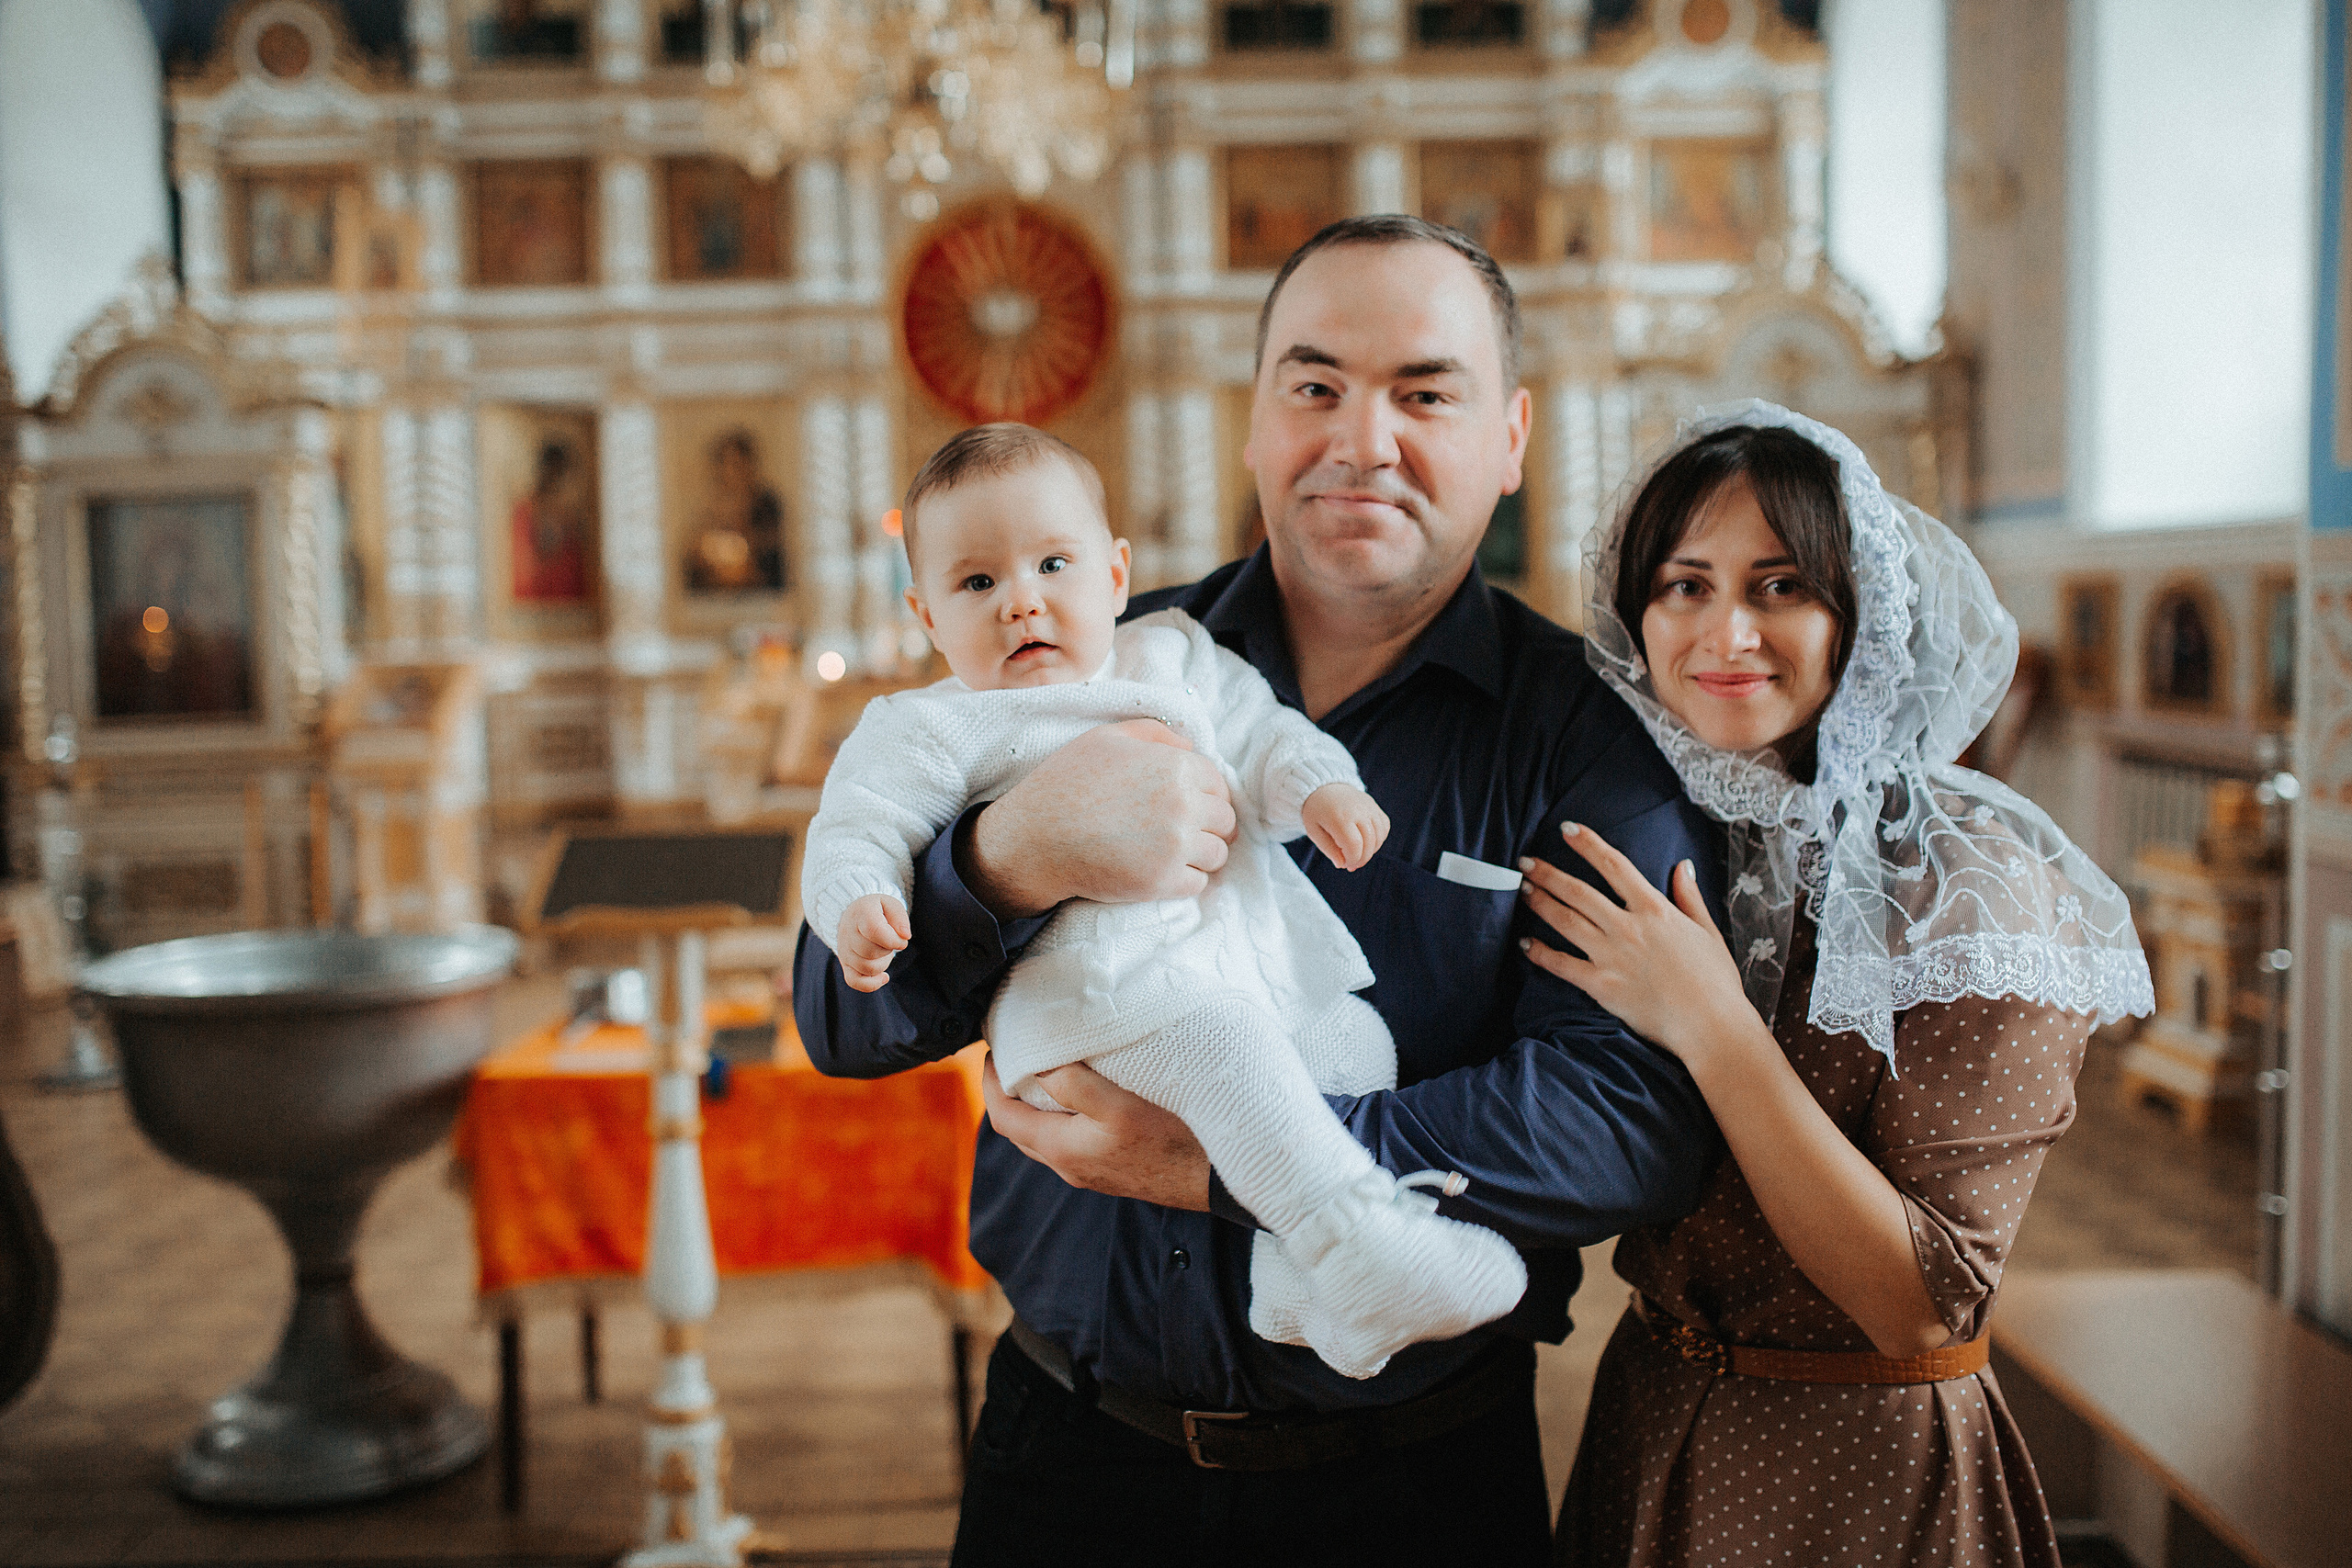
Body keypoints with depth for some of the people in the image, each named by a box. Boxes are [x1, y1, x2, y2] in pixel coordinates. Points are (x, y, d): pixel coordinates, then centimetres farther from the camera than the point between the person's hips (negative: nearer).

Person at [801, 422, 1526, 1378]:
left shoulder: (1172, 657, 24)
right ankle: (1355, 1243, -31)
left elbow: (1260, 734, 23)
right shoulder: (935, 728, 9)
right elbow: (857, 828, 1)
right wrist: (860, 906, -22)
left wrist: (1319, 787, 0)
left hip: (1260, 950, 7)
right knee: (1219, 1038, -32)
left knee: (1359, 1045, -4)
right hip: (1097, 973, -7)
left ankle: (1299, 1274, -2)